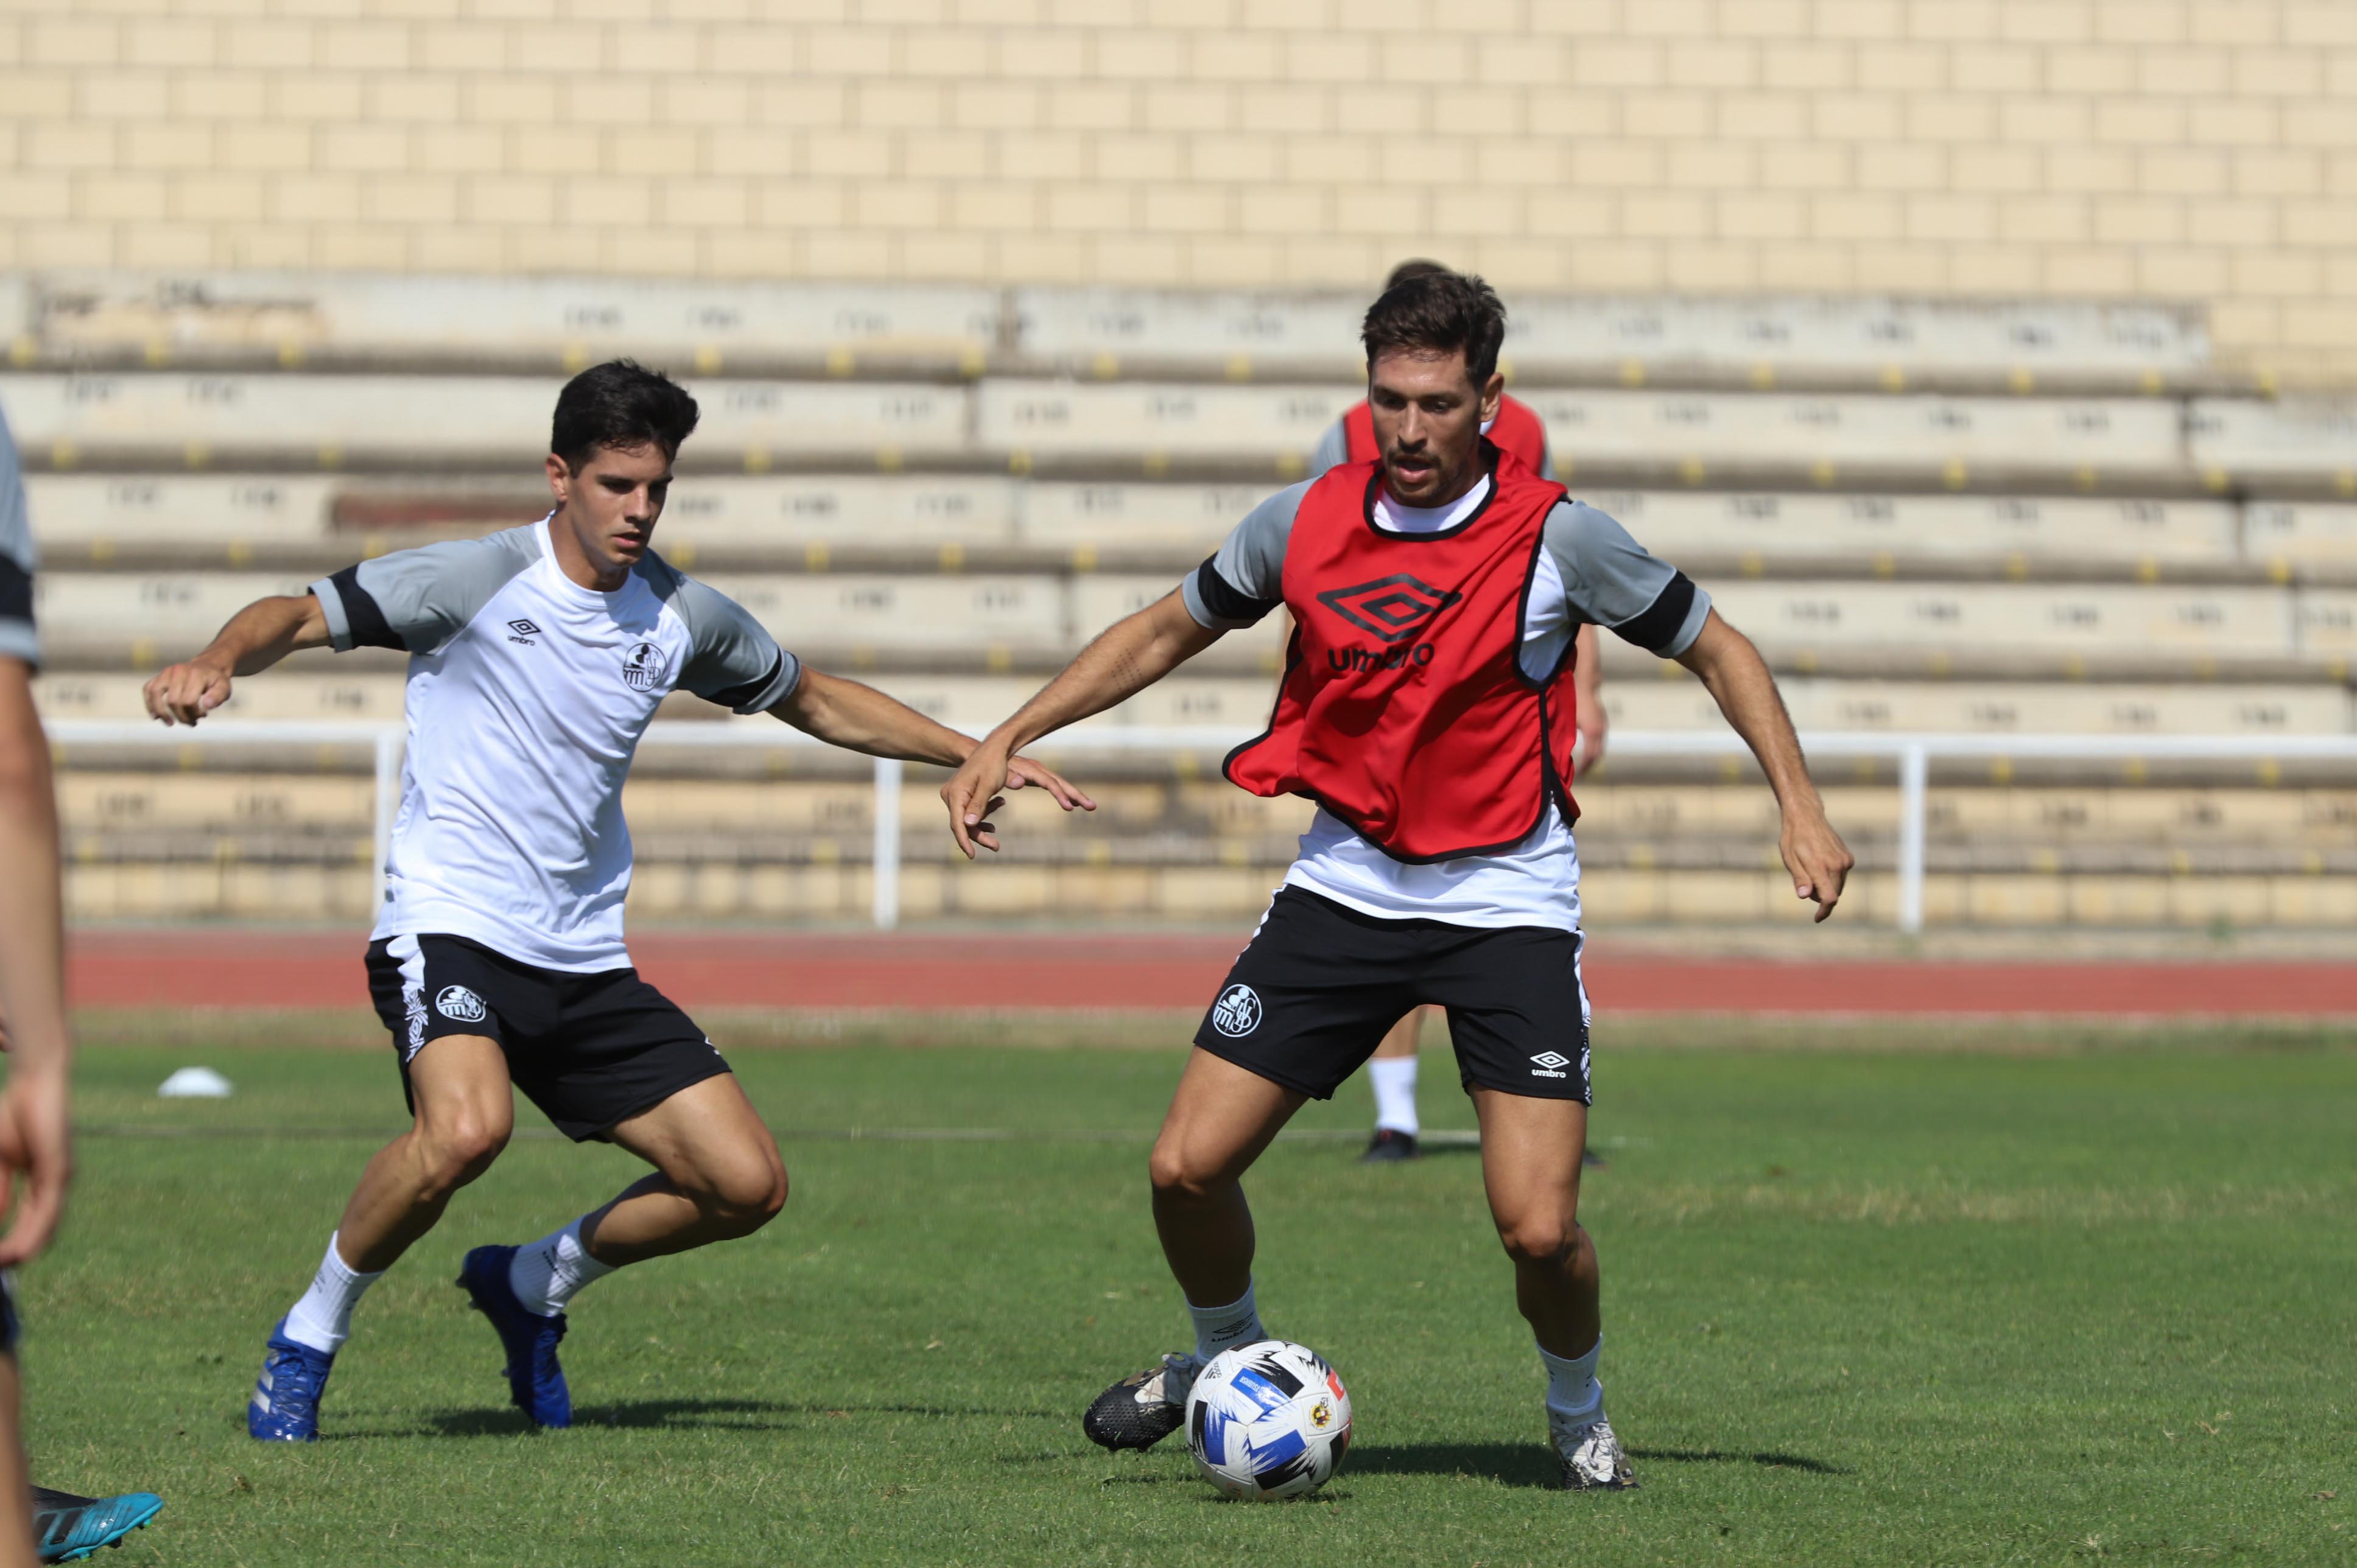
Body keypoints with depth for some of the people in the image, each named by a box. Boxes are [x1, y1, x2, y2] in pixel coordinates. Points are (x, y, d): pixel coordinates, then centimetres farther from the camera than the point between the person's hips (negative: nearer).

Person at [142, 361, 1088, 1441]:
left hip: (587, 961, 6)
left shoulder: (680, 617, 7)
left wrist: (982, 755, 21)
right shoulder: (472, 580, -8)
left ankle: (535, 1282, 24)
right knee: (468, 1128, -35)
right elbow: (298, 617, -6)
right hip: (449, 929, -6)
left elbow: (816, 701, 24)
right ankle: (308, 1341, -11)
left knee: (745, 1185, -2)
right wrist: (215, 664, -28)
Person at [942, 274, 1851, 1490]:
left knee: (1538, 1227, -16)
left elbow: (1714, 647, 0)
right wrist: (1008, 737, 7)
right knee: (1186, 1170, -5)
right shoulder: (1305, 523, -2)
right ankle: (1227, 1358, 27)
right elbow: (1167, 632, 13)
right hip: (1344, 881, 3)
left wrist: (1800, 808, -9)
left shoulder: (1556, 536, -12)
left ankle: (1578, 1418, 16)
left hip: (1507, 901, -3)